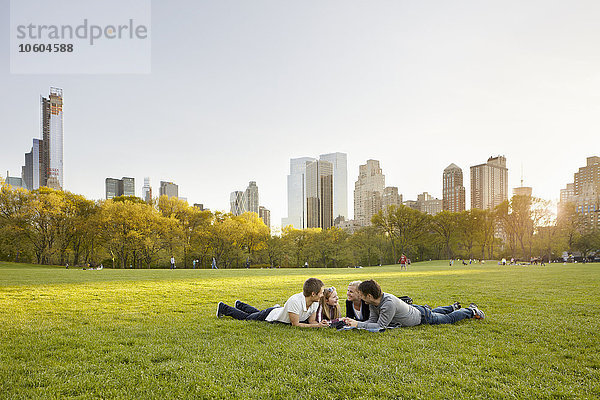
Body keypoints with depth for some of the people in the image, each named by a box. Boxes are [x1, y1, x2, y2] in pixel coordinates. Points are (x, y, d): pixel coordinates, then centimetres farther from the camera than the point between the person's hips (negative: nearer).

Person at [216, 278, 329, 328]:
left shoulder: (315, 302, -20)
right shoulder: (295, 301, -44)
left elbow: (311, 321, -11)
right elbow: (295, 324, -37)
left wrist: (319, 324, -32)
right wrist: (316, 325, -40)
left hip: (279, 311, 6)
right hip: (270, 315, -6)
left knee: (257, 313, 33)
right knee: (246, 317, 17)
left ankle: (240, 305, 59)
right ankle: (224, 308, 39)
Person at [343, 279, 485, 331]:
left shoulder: (389, 303, -43)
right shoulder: (373, 303, -16)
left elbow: (380, 326, -40)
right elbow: (373, 320, -11)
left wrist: (358, 325, -41)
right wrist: (355, 322, -25)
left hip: (423, 316, -7)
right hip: (413, 309, 7)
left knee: (449, 319, 17)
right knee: (434, 311, 36)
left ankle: (471, 310, 39)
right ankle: (453, 307, 60)